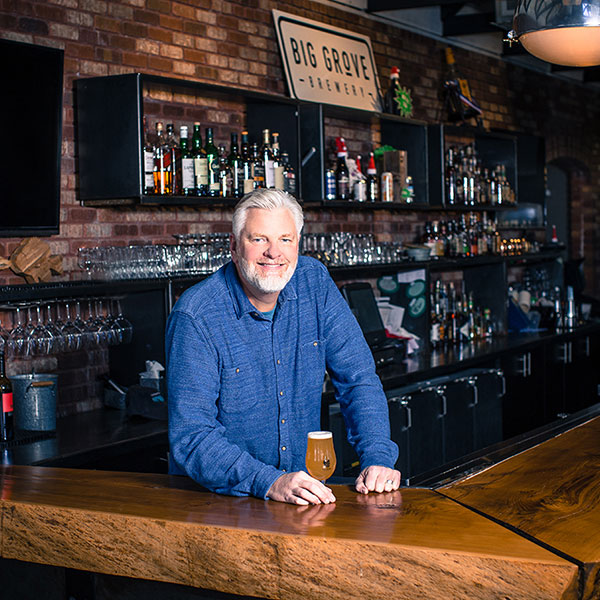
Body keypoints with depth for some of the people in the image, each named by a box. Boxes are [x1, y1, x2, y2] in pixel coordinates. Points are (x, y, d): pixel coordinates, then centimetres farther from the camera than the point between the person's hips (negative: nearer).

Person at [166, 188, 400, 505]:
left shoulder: (315, 282, -1)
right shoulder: (195, 316, -16)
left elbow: (358, 377, -1)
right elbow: (190, 436, -20)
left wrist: (378, 458, -16)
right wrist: (269, 482, -33)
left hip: (305, 486, 2)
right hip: (215, 497, -2)